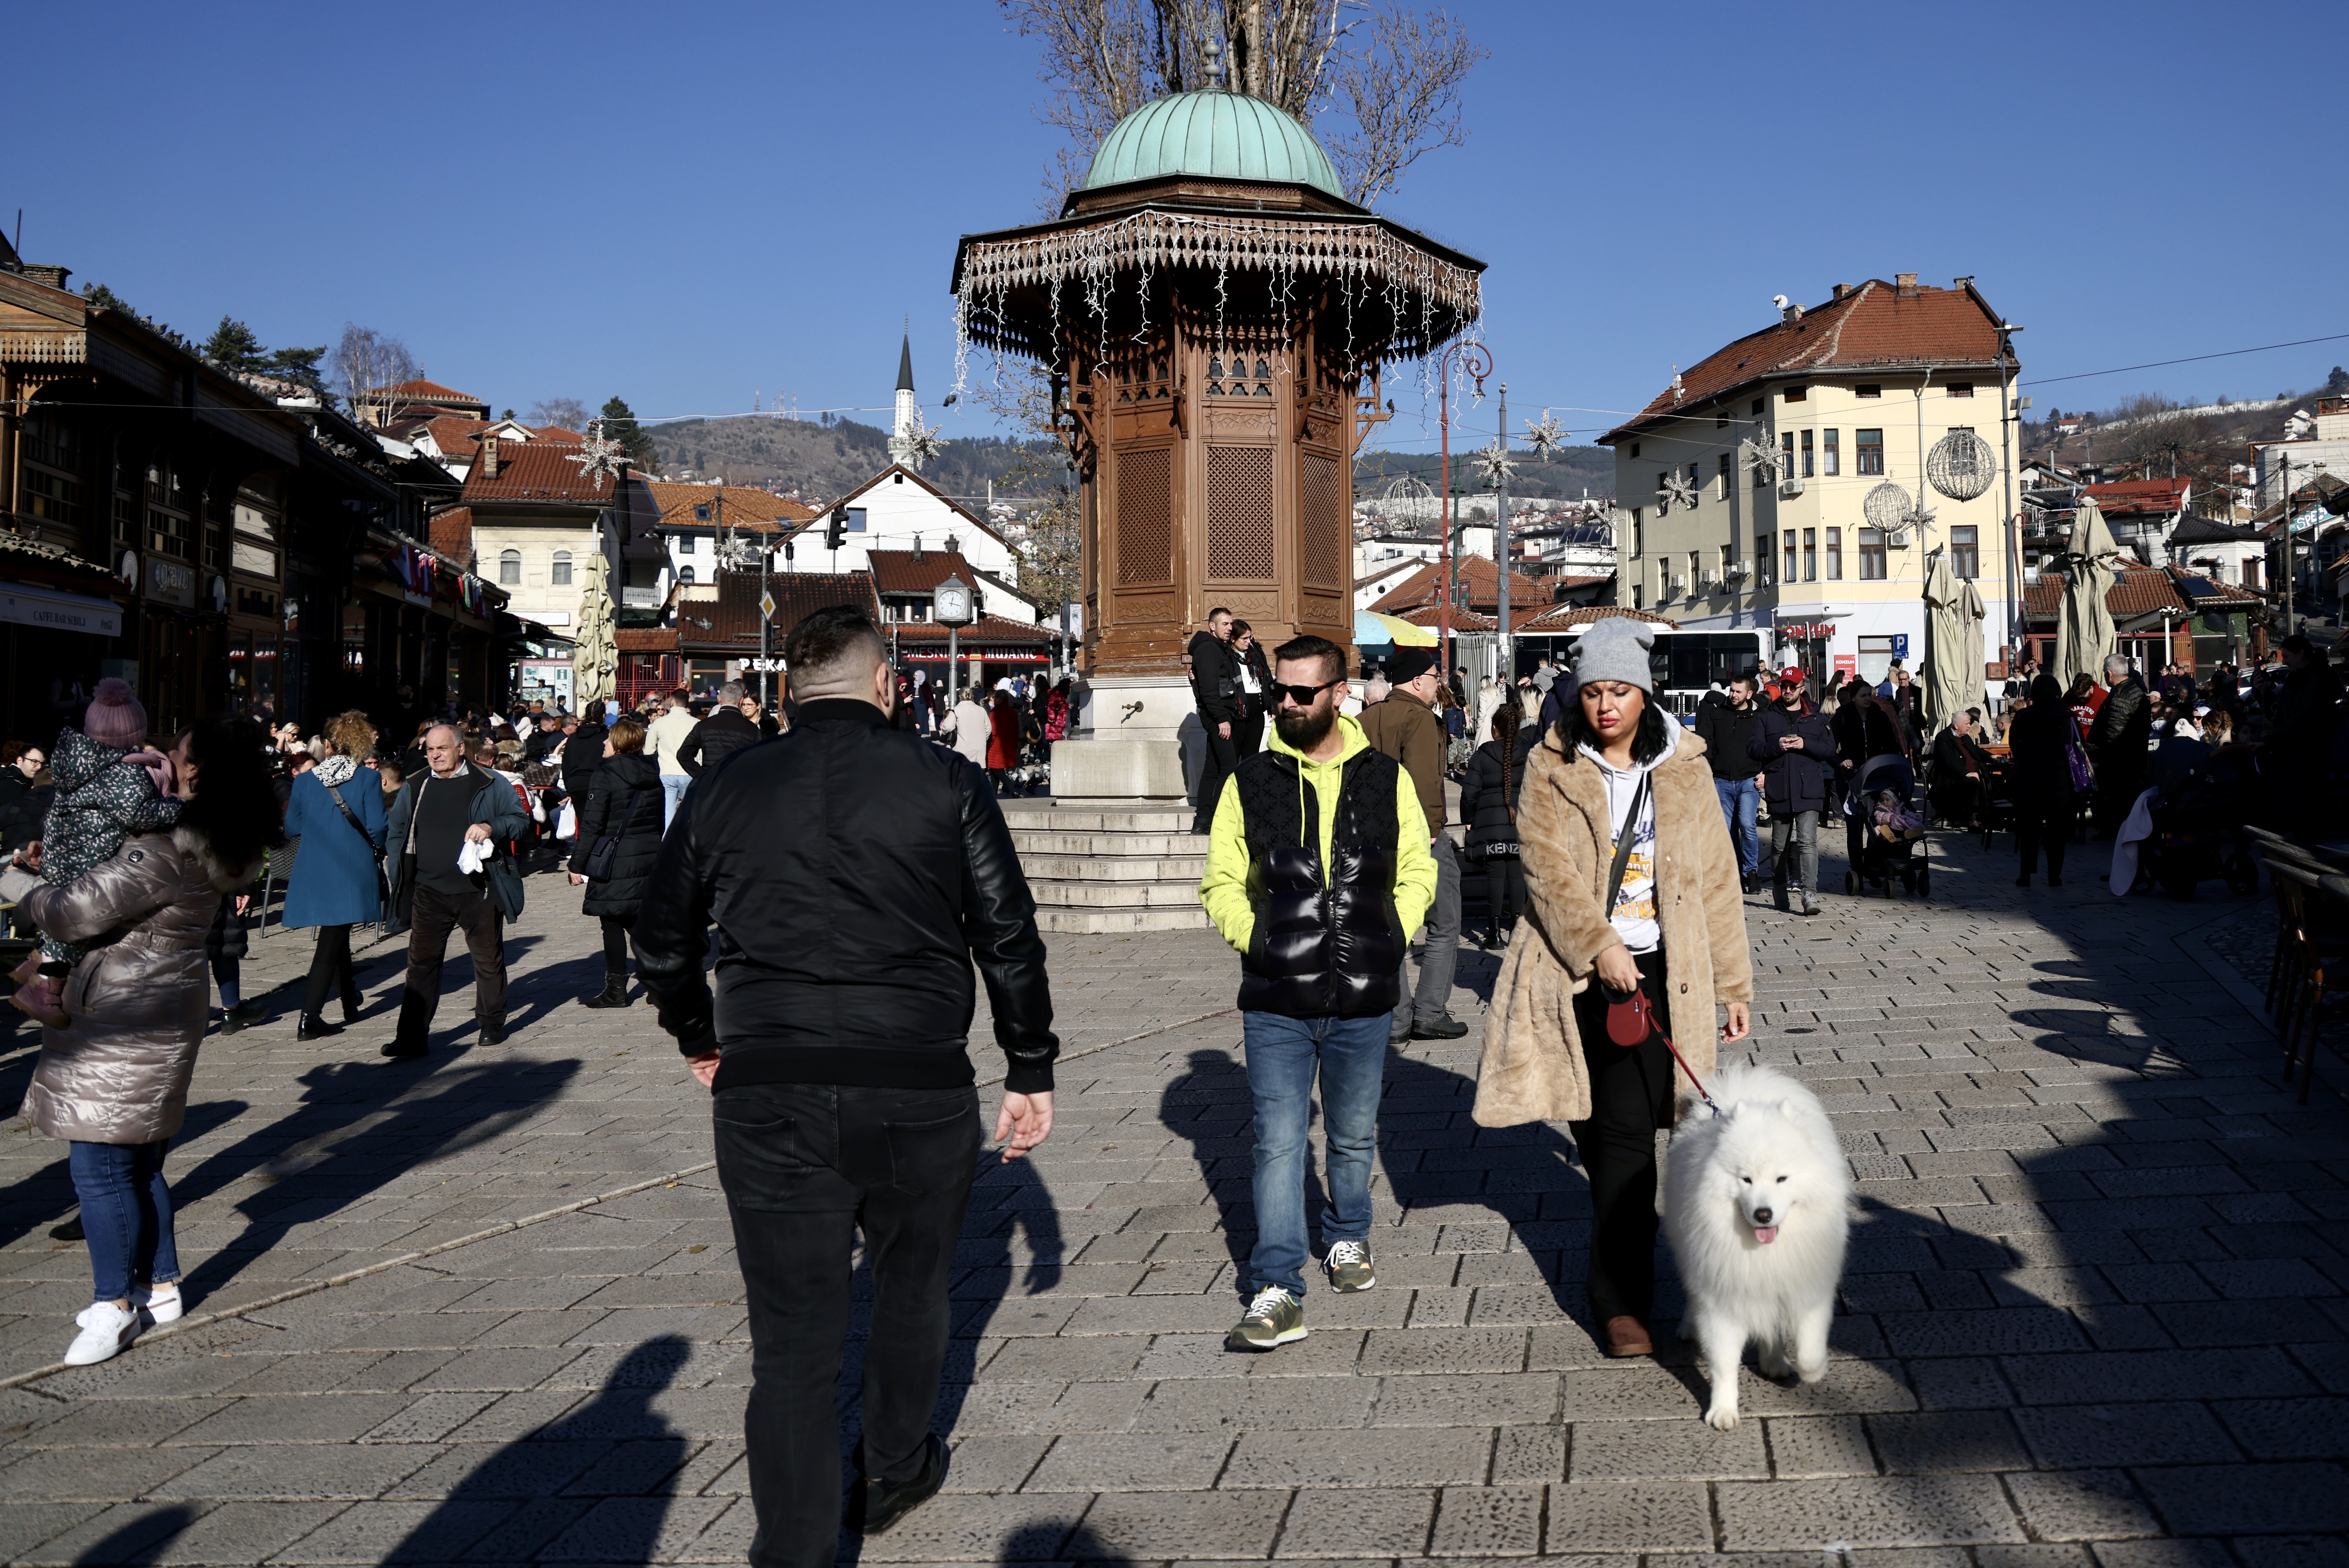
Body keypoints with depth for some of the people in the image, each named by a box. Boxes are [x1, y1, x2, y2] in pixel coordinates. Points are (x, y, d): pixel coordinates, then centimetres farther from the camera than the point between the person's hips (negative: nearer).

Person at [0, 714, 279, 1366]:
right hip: (159, 1010, 10)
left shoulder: (166, 852, -25)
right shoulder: (211, 843, 5)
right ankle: (159, 1286, 25)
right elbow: (115, 869, 22)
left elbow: (78, 911, -20)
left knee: (99, 1163, -2)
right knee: (138, 1160, 16)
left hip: (126, 1018, -10)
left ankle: (115, 1303, 7)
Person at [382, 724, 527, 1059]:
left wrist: (492, 828, -18)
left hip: (478, 892, -2)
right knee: (421, 963, -1)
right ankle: (413, 1037, 2)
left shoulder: (490, 785, 0)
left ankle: (492, 1024, 25)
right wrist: (400, 878, 9)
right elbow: (395, 831, 18)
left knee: (488, 959, 9)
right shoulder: (415, 787, 9)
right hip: (429, 893, 2)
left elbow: (521, 821, 2)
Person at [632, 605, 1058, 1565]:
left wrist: (700, 1041, 32)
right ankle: (893, 1472, 43)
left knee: (794, 1340, 7)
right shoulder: (946, 782, 0)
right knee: (913, 1288, 23)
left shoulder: (724, 793, 7)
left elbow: (661, 945, 16)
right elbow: (1009, 938, -2)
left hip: (767, 1099, 1)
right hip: (920, 1090, 0)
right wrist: (1030, 1071, 7)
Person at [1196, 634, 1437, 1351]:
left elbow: (1418, 872, 11)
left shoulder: (1386, 779, 3)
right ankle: (1277, 1292, 2)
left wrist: (1388, 938, -1)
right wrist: (1255, 938, -6)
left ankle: (1348, 1239, 41)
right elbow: (1222, 882, 7)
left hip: (1363, 999, 1)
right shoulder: (1250, 782, 1)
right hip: (1275, 1001, -1)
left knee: (1354, 1137, 17)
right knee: (1277, 1143, -3)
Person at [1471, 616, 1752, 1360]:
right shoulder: (1552, 767, 2)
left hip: (1659, 970, 0)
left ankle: (1622, 1298, 5)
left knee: (1627, 1130, -7)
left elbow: (1716, 879, 8)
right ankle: (1622, 1253, 29)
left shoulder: (1683, 767, 6)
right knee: (1597, 1128, 7)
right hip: (1583, 969, 1)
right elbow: (1548, 867, -7)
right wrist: (1600, 947, -18)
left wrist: (1734, 985, 7)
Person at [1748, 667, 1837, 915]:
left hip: (1809, 790, -1)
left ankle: (1810, 894, -19)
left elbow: (1830, 749, 4)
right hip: (1778, 791, 1)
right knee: (1779, 845, 10)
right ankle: (1779, 892, 24)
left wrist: (1805, 744, -11)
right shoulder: (1766, 717, 11)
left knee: (1808, 841, -14)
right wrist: (1777, 746, -14)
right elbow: (1752, 749, 2)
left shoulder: (1816, 718, 12)